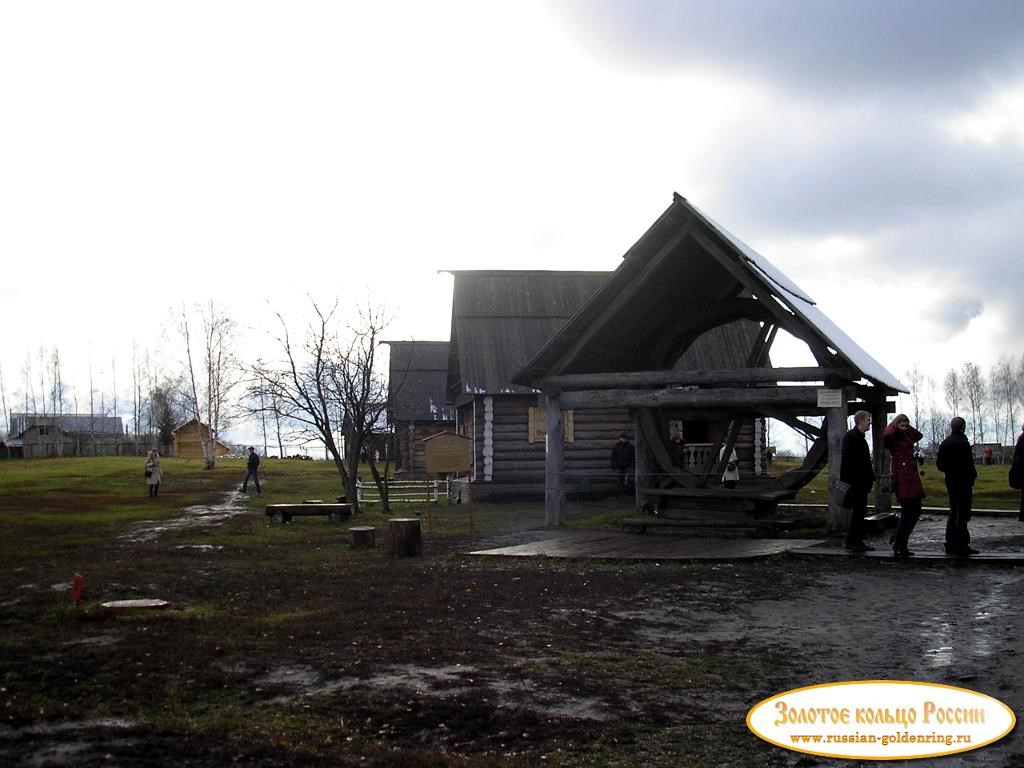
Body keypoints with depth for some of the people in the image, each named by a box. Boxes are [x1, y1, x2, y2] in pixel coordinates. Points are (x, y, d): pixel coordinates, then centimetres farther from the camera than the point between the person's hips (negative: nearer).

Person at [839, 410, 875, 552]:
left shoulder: (861, 438, 19)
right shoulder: (850, 437, -11)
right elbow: (848, 460, -18)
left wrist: (870, 479, 17)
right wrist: (849, 480, -22)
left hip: (862, 482, 10)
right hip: (855, 482, -10)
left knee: (861, 511, 9)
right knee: (857, 511, -9)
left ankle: (858, 541, 13)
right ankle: (851, 542, -6)